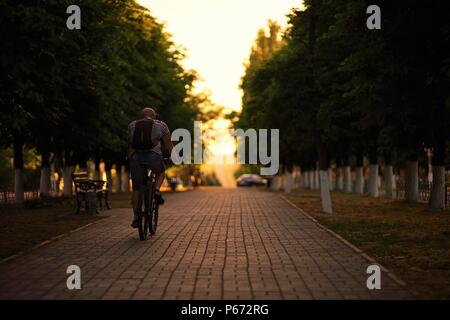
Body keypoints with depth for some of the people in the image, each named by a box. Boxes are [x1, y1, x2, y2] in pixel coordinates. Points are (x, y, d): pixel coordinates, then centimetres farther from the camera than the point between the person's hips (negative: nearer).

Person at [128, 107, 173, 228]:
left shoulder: (132, 125, 21)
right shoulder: (161, 125, 15)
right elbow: (168, 144, 17)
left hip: (136, 158, 2)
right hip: (153, 157, -2)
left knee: (136, 188, 11)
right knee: (161, 171, 30)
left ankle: (136, 217, 7)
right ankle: (157, 190, 5)